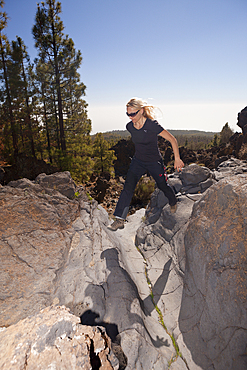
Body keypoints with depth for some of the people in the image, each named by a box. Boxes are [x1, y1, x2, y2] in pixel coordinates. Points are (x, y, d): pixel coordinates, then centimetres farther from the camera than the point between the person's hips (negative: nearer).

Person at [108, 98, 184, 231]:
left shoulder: (152, 125, -24)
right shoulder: (129, 126, -8)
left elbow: (172, 139, -16)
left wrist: (177, 159, -15)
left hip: (154, 162, -4)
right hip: (138, 161, 4)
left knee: (162, 185, 15)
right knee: (128, 187, -11)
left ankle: (173, 202, 49)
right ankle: (120, 219, -8)